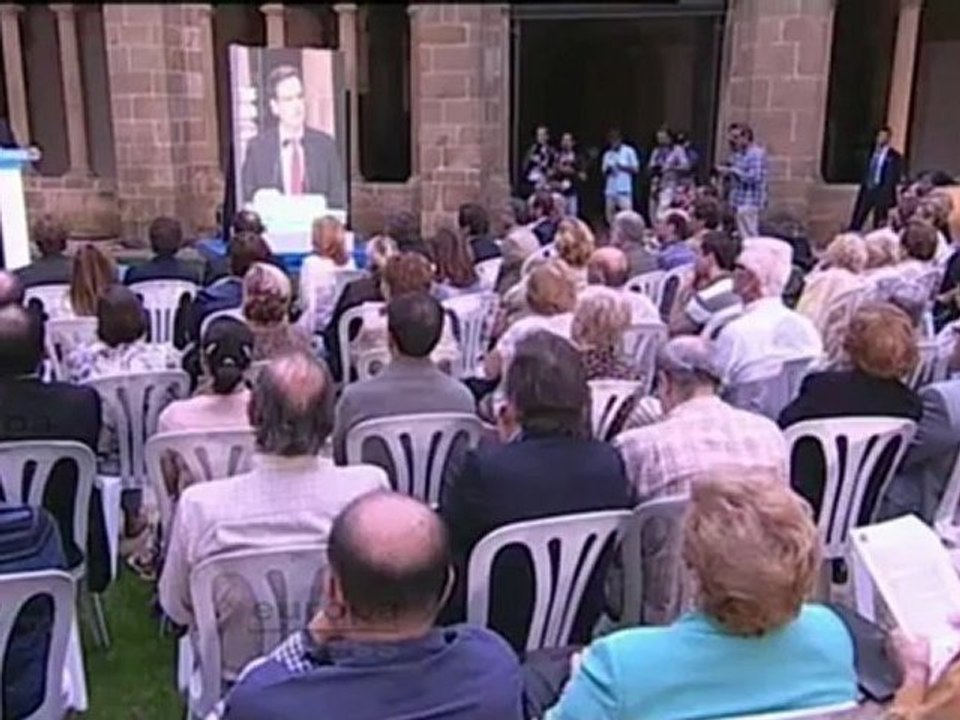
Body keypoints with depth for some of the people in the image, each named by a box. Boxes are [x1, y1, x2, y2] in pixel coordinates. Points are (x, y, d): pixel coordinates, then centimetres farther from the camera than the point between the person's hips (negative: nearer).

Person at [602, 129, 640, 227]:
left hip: (624, 189, -5)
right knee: (610, 217, 6)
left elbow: (635, 169, -1)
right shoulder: (607, 154, 12)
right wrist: (607, 169, -8)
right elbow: (604, 171, 15)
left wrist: (622, 166, -13)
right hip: (610, 189, 5)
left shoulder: (629, 151, 0)